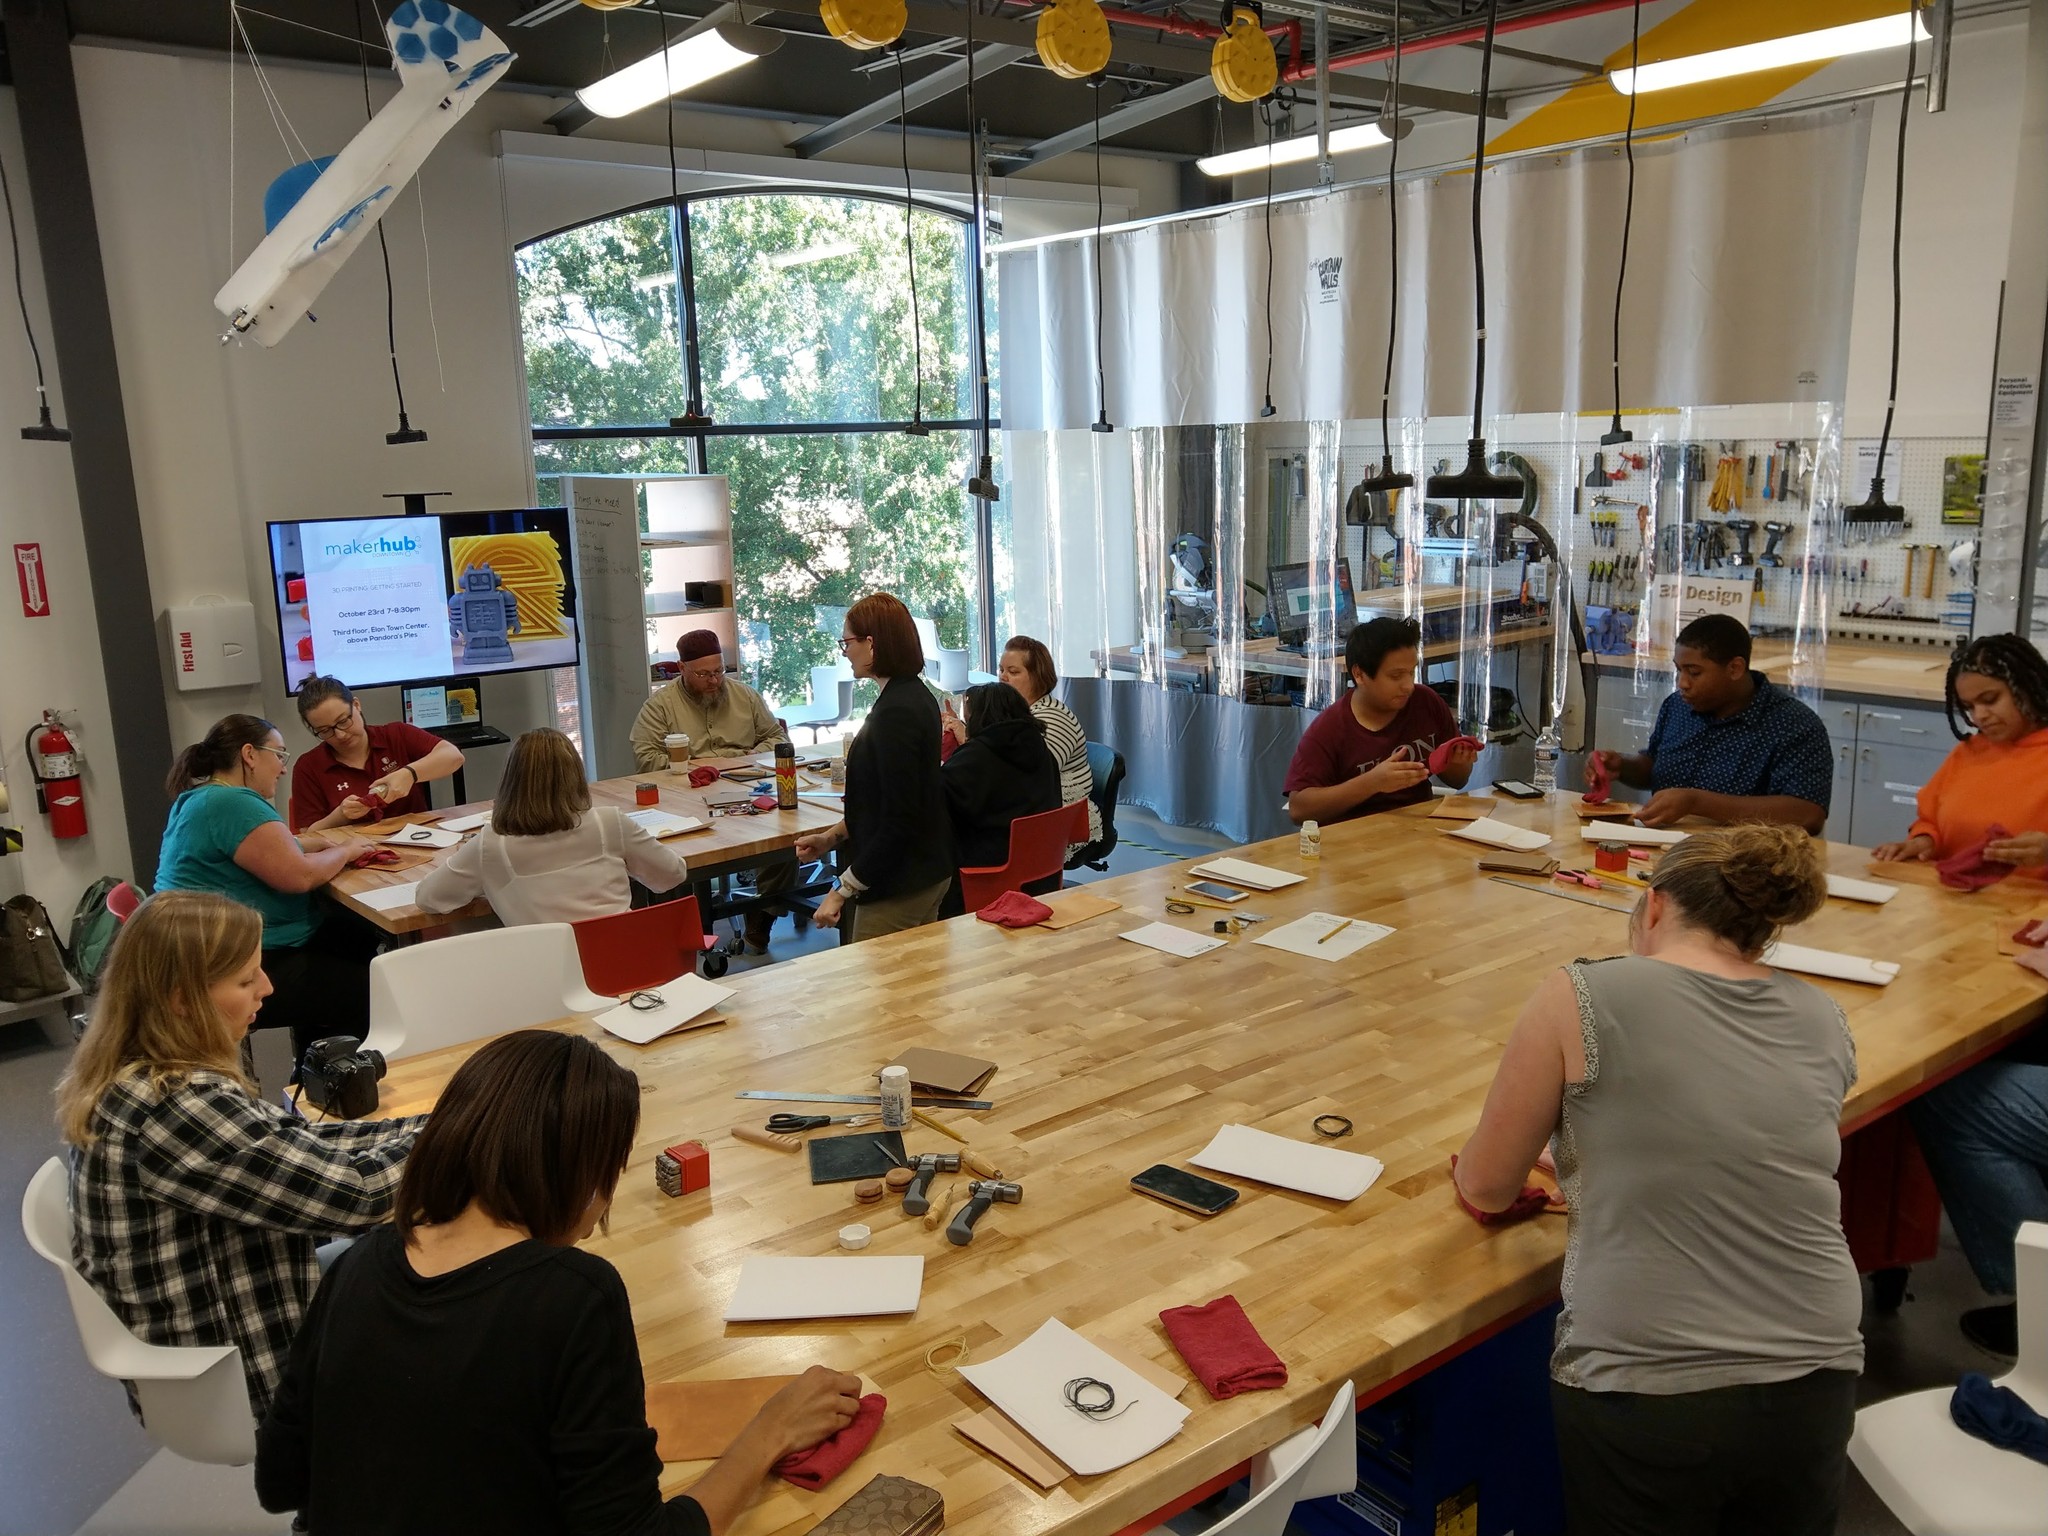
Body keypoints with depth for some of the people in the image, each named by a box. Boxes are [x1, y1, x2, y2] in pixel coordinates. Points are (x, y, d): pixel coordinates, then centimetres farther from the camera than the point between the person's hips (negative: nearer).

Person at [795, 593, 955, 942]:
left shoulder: (896, 713, -22)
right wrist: (833, 836, 13)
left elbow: (899, 820, -24)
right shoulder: (916, 696, 9)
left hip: (899, 889, -10)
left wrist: (843, 890, -20)